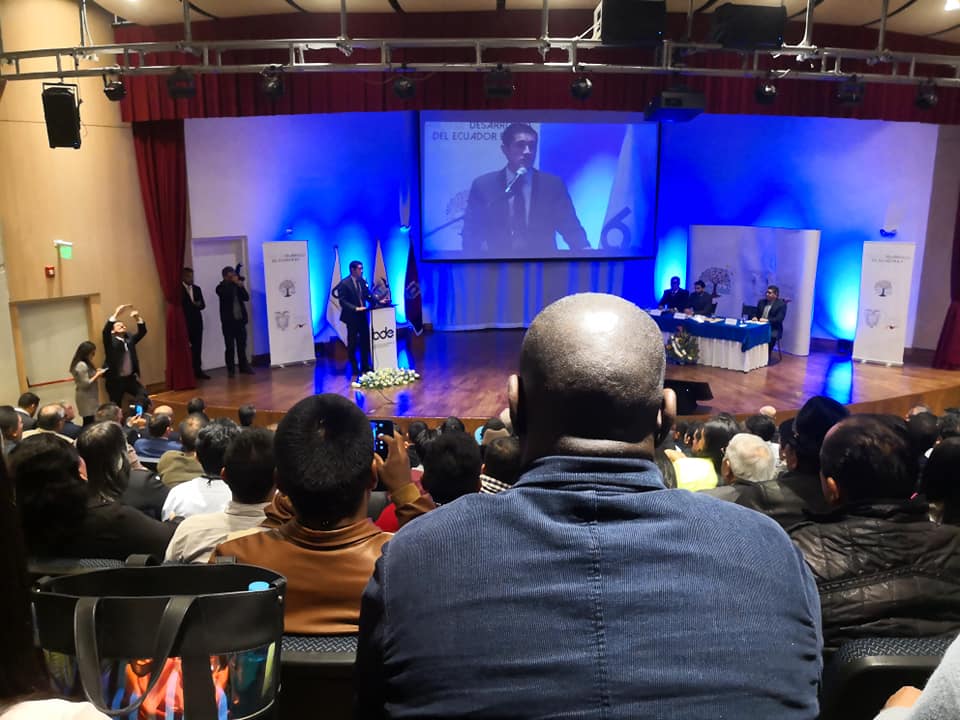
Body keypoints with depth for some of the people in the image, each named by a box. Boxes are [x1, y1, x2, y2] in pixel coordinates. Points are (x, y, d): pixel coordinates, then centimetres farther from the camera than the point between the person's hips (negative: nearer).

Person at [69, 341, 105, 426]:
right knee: (89, 422, -9)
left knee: (89, 422, 8)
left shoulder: (85, 364, 13)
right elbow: (85, 384, -20)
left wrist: (96, 373, 7)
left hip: (89, 396, 10)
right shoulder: (81, 365, -18)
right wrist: (97, 375, -12)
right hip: (86, 397, -10)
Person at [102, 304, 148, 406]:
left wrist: (138, 318, -14)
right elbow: (105, 331, -24)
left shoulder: (129, 338, 10)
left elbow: (142, 332, 3)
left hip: (130, 378, 4)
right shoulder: (110, 341, -5)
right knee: (116, 406, 5)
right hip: (115, 380, -4)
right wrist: (116, 314, -33)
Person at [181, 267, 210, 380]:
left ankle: (198, 370, 10)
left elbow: (203, 305, 11)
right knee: (187, 347, -4)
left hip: (197, 321, 5)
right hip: (185, 322, -5)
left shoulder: (197, 289, 14)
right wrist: (193, 305, -10)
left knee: (198, 347, 5)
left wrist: (198, 305, -9)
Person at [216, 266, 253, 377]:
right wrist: (233, 283, -10)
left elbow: (246, 298, 1)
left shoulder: (237, 286, 12)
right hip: (228, 321, -4)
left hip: (240, 320, 4)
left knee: (242, 345, 8)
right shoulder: (221, 288, -2)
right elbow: (228, 295, -22)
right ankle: (231, 369, 2)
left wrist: (240, 286, -11)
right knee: (230, 347, -3)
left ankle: (243, 366, 16)